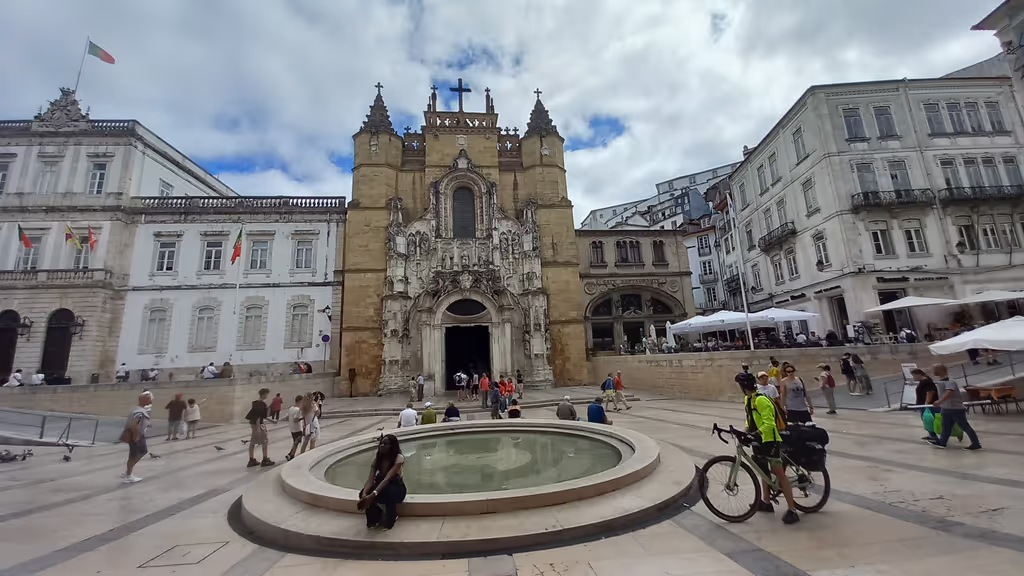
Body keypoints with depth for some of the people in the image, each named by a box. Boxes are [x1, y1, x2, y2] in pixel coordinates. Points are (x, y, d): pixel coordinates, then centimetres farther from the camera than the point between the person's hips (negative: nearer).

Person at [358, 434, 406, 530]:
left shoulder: (399, 458, -27)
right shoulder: (377, 458, -11)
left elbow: (387, 479, -37)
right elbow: (370, 479, -21)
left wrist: (373, 494, -50)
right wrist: (364, 494, -42)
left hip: (397, 489, -5)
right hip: (381, 486, 5)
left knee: (387, 491, -38)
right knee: (363, 493, -24)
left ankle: (392, 516, -7)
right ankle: (375, 517, 5)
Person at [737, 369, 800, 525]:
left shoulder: (761, 400, -23)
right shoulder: (747, 399, 7)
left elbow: (769, 423, -27)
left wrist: (755, 434, -34)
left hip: (770, 440, -10)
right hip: (758, 440, 10)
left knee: (779, 474, -7)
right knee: (764, 471, 18)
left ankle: (792, 510, -1)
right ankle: (766, 502, 30)